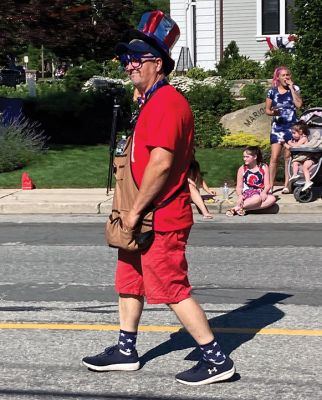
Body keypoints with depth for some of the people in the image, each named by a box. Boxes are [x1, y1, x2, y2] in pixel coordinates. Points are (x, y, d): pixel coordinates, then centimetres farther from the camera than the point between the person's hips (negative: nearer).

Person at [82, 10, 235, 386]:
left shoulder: (166, 102, -18)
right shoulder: (152, 102, 16)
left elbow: (161, 162, -26)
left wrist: (135, 211, -20)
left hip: (161, 219, -11)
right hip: (145, 216, 11)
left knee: (172, 289, -6)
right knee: (129, 280, 18)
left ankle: (215, 359, 2)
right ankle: (125, 350, 31)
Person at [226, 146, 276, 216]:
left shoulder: (264, 167, 6)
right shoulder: (242, 169, 5)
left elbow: (267, 185, 0)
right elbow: (239, 186, 3)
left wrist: (264, 192, -22)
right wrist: (240, 195, -19)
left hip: (261, 193, 2)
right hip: (248, 193, -2)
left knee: (272, 198, -32)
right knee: (257, 198, -38)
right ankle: (237, 207, -29)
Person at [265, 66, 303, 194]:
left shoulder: (294, 89, 3)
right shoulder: (272, 92, 4)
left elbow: (298, 104, -12)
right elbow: (267, 109, 8)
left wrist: (291, 88, -10)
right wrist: (273, 112, -14)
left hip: (291, 126, 0)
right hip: (277, 126, 0)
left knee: (288, 157, 3)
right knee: (274, 157, -8)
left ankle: (287, 185, 10)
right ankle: (270, 185, -6)